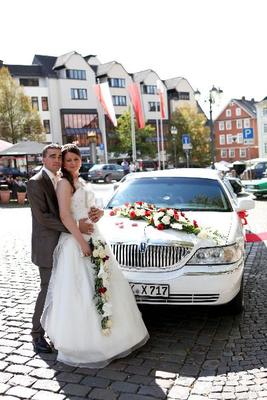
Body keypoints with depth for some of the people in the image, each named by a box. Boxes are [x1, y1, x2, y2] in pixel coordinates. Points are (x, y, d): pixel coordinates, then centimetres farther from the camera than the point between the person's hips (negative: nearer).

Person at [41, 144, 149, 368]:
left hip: (94, 238, 9)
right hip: (76, 241, -9)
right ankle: (82, 343, 6)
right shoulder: (65, 183, -10)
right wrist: (82, 242, -23)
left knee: (102, 286, 14)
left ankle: (102, 333, 29)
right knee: (80, 290, -5)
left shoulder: (82, 182, 17)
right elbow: (65, 215, -19)